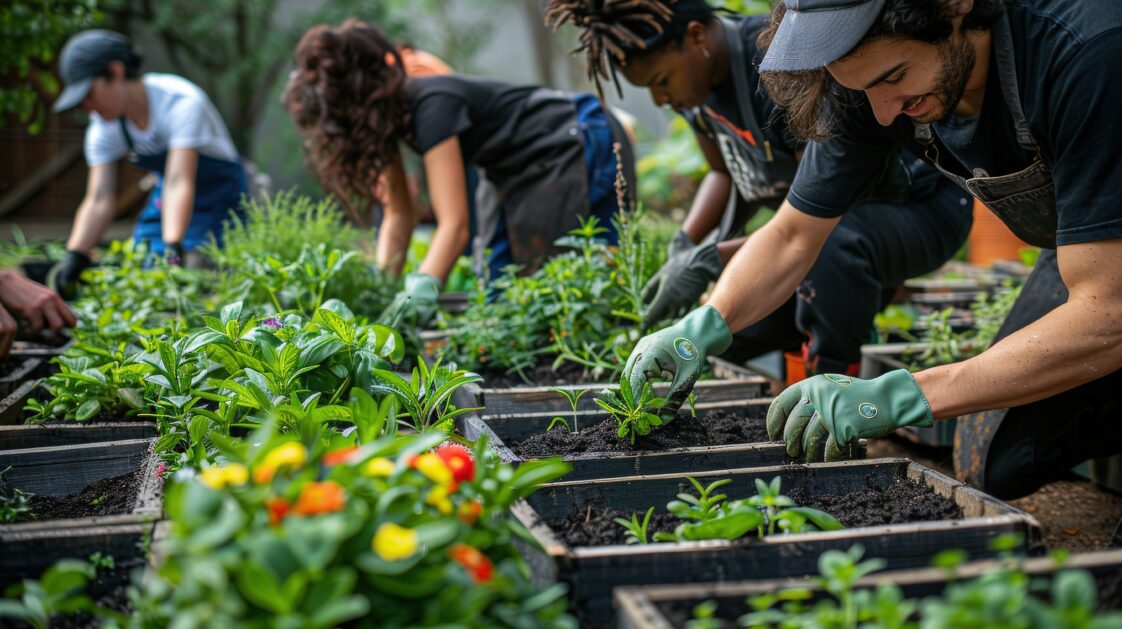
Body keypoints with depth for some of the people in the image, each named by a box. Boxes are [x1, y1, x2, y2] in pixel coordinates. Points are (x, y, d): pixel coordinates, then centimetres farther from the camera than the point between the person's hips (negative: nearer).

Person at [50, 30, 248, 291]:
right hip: (164, 199, 6)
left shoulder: (182, 103, -28)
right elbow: (99, 200, -16)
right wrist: (74, 258, -32)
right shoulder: (102, 129, -9)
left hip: (218, 196, -6)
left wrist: (174, 250, -49)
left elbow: (180, 181, -38)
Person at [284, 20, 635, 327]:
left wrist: (422, 288, -49)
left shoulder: (431, 106, -30)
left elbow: (455, 224, -36)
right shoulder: (386, 110, -5)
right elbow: (398, 216, -3)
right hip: (526, 174, 9)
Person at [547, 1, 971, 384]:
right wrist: (683, 249, -6)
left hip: (923, 209, -8)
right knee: (737, 335, 2)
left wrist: (712, 260, -30)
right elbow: (724, 172, 10)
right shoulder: (698, 72, -6)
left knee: (831, 245, -41)